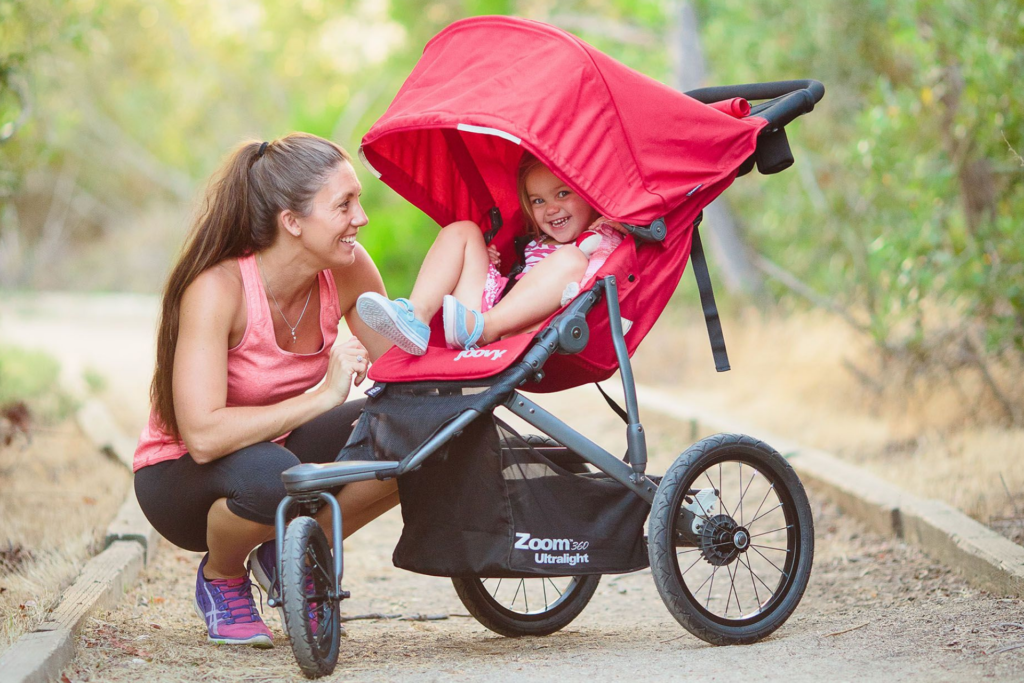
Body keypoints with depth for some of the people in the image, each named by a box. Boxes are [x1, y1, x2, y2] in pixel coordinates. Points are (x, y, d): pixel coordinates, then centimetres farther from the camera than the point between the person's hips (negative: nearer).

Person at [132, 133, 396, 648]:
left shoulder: (348, 270, -13)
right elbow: (202, 436, -37)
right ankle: (221, 575, -4)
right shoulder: (217, 288, -30)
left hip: (280, 448, 6)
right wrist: (322, 396, -36)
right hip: (179, 477, -6)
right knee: (269, 473, -40)